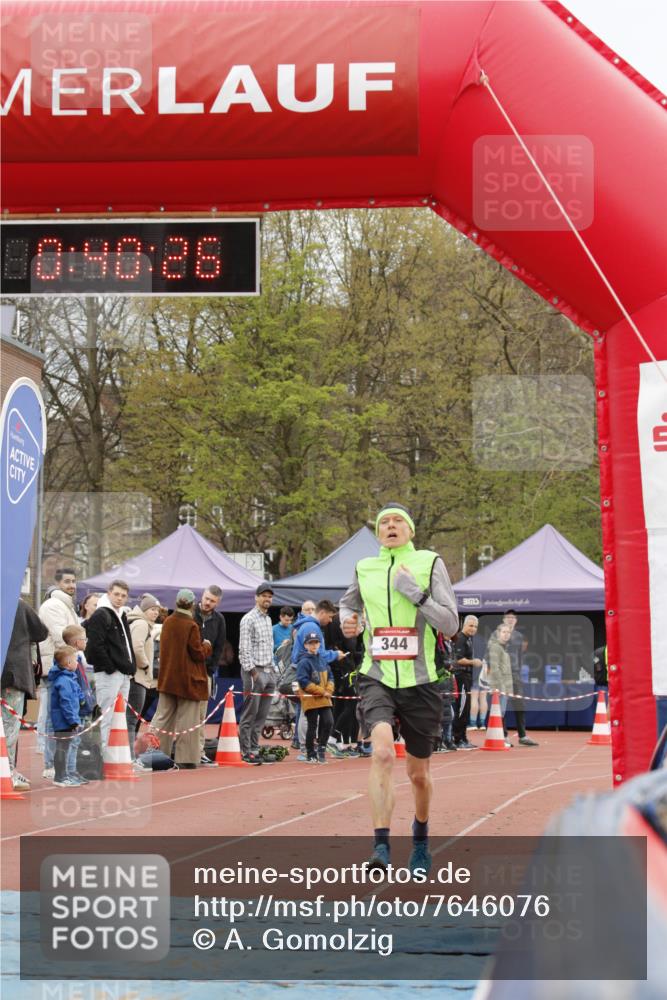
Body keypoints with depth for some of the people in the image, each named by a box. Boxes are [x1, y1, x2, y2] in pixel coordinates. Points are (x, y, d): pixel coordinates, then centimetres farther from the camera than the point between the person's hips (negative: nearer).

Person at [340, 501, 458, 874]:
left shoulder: (429, 563, 0)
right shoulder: (365, 568, 8)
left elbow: (450, 624, -6)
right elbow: (348, 604, 28)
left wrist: (414, 592, -16)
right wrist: (348, 621, 5)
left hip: (419, 682, -1)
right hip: (378, 678, 1)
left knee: (419, 773, 11)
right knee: (382, 752, -25)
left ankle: (421, 840, 37)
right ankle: (382, 845, -25)